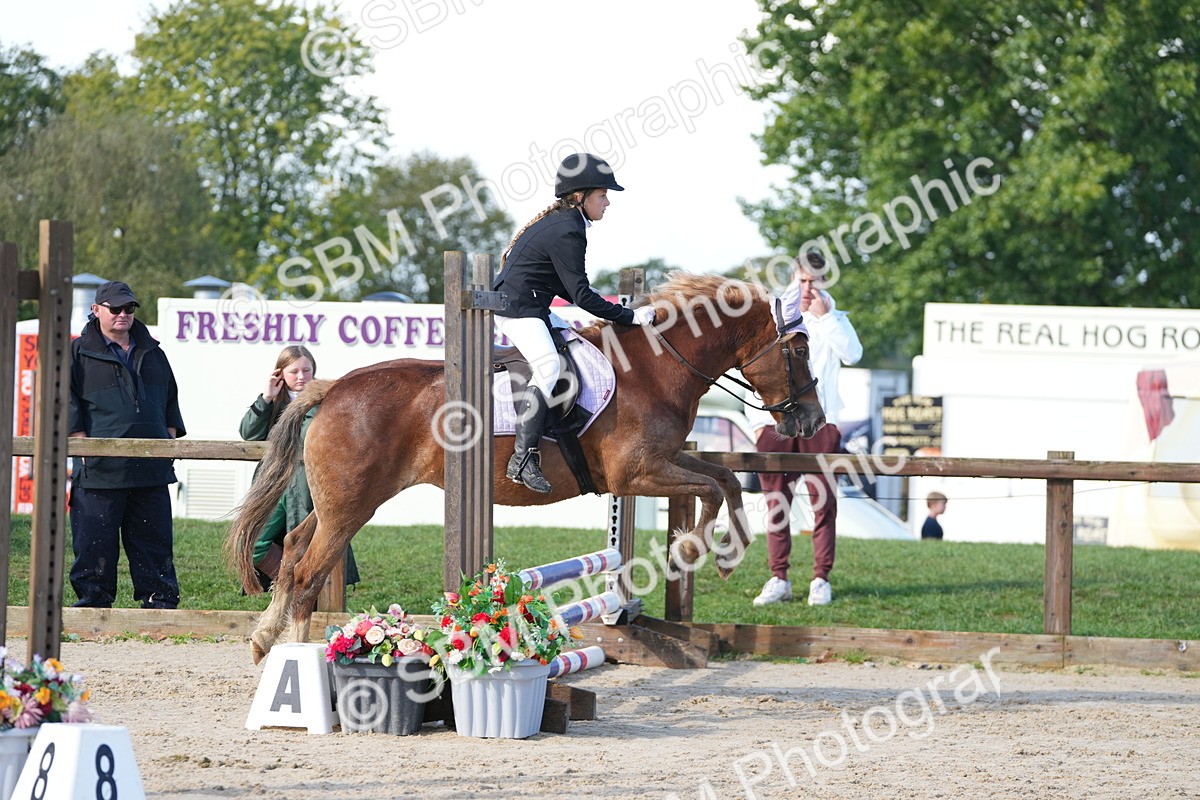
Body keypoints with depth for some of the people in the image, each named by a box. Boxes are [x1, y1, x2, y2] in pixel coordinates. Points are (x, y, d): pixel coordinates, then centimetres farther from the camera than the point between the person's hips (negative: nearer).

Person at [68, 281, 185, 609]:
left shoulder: (152, 354, 18)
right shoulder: (80, 352, 4)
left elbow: (170, 399, 26)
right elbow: (68, 400, 0)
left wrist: (170, 435, 14)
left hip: (151, 469, 4)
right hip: (102, 468, -4)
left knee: (155, 540, 5)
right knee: (95, 541, -1)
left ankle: (160, 601, 11)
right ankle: (93, 600, 7)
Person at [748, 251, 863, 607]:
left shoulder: (834, 319, 11)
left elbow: (852, 354, -8)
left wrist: (824, 316, -8)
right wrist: (759, 419, 2)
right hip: (777, 419, 2)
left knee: (823, 502, -6)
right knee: (776, 503, 0)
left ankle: (821, 580, -3)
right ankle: (779, 579, 4)